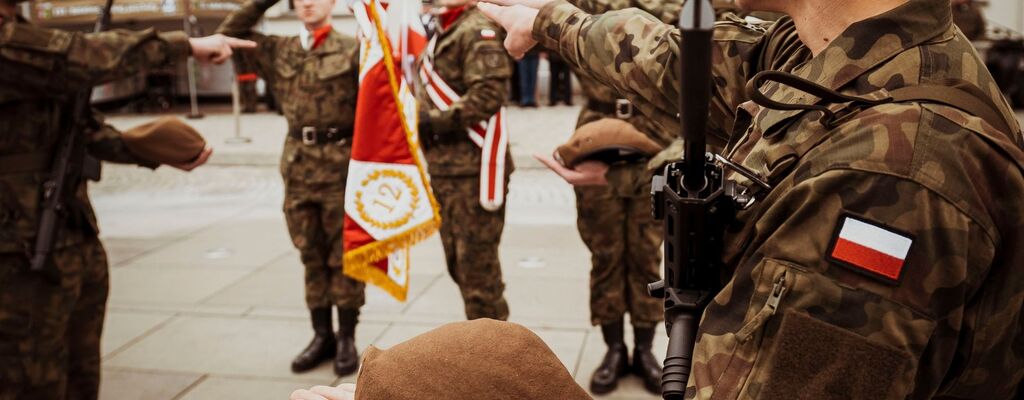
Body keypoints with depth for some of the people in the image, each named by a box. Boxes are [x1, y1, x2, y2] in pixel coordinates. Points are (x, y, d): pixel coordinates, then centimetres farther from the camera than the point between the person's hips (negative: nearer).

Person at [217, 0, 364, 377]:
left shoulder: (352, 48, -2)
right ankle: (321, 334, 23)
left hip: (341, 164, -4)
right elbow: (228, 37, 11)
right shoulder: (278, 50, 10)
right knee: (312, 255, 11)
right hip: (298, 164, 4)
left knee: (344, 255, 3)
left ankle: (347, 338, 14)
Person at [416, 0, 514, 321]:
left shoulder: (480, 29, -10)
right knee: (458, 262, 17)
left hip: (474, 167, -9)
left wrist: (437, 121, -20)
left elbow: (489, 93, -23)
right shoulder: (439, 33, 19)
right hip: (442, 167, 9)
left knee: (477, 264, -2)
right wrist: (419, 121, 9)